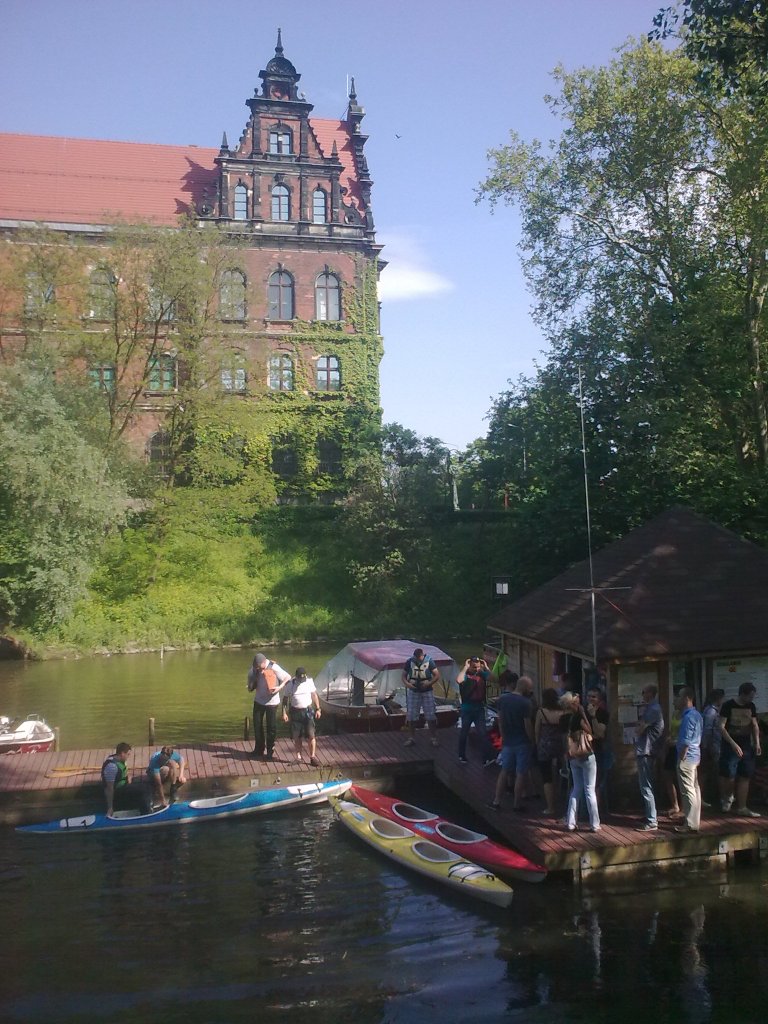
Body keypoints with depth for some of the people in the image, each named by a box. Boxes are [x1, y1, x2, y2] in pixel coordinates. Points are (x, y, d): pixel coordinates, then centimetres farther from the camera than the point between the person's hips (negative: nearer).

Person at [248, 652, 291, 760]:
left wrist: (279, 687, -26)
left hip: (272, 701, -4)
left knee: (271, 727, 2)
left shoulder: (274, 668, -20)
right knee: (257, 724, 10)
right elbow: (251, 680, 7)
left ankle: (270, 752, 14)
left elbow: (288, 677, -12)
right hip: (259, 700, 4)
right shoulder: (253, 669, -8)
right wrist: (251, 687, -16)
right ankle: (259, 749, 27)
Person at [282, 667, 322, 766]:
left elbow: (314, 695, 7)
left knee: (311, 735, -5)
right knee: (297, 736, 7)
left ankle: (312, 757, 2)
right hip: (295, 712, 0)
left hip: (308, 711, 0)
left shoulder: (309, 681, -3)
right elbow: (285, 699, 0)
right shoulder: (291, 684, -7)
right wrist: (284, 713, -6)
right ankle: (299, 756, 21)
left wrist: (318, 709, 4)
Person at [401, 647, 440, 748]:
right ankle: (411, 738, 19)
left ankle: (434, 738, 12)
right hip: (413, 692, 1)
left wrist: (429, 683, -23)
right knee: (411, 716, 6)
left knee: (431, 716, 1)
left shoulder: (429, 661, -10)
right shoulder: (409, 662, -7)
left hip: (427, 691, -1)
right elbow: (404, 675, 1)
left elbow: (437, 675, -8)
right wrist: (407, 683, -20)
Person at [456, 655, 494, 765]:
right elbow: (458, 680, -33)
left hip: (479, 709, 2)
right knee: (464, 733, 14)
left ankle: (487, 758, -8)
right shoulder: (465, 674, -11)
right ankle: (462, 756, 30)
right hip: (467, 709, -2)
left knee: (482, 733, -5)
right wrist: (465, 667, -24)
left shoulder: (482, 674, 0)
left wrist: (486, 666, -12)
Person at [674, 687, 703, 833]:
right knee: (695, 788, 14)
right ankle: (695, 820, 21)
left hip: (687, 757, -10)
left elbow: (686, 741, -20)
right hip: (695, 755, 10)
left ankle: (690, 824, -3)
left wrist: (681, 758, -15)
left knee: (688, 791, -6)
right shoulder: (696, 715, 12)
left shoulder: (688, 717, -19)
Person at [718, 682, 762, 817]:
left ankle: (741, 807, 11)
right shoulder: (728, 706, -11)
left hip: (746, 746, 5)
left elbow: (755, 725, 16)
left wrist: (757, 743, 3)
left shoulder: (751, 706, 6)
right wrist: (733, 744, -21)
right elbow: (721, 727, -14)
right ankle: (726, 798, 21)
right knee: (728, 776, -6)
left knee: (745, 777, 4)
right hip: (730, 746, -5)